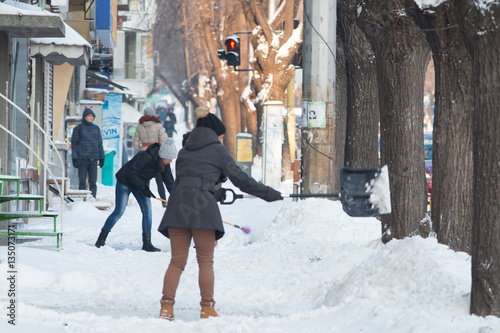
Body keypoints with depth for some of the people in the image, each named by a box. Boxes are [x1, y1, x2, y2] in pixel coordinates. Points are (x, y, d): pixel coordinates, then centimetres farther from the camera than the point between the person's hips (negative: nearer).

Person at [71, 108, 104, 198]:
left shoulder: (96, 128, 15)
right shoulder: (78, 128, 4)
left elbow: (99, 144, 19)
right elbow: (74, 143, 2)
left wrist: (102, 158, 13)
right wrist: (75, 158, -7)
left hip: (93, 159, 3)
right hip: (82, 159, -3)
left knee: (93, 182, -2)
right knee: (82, 182, -3)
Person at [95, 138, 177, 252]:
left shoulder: (164, 163, -10)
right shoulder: (145, 157, -34)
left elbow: (169, 180, 0)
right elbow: (132, 174, -28)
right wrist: (144, 190, -24)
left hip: (141, 183, 7)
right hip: (125, 182, -7)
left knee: (147, 212, -3)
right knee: (119, 212, -9)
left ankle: (147, 243, 0)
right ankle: (101, 240, 0)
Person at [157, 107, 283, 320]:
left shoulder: (184, 152, 23)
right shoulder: (217, 150, 7)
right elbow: (239, 178, 5)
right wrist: (268, 194, 11)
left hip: (177, 206, 4)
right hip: (202, 206, -4)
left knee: (177, 261, 6)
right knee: (205, 262, 5)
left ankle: (166, 306, -4)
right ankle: (207, 309, 7)